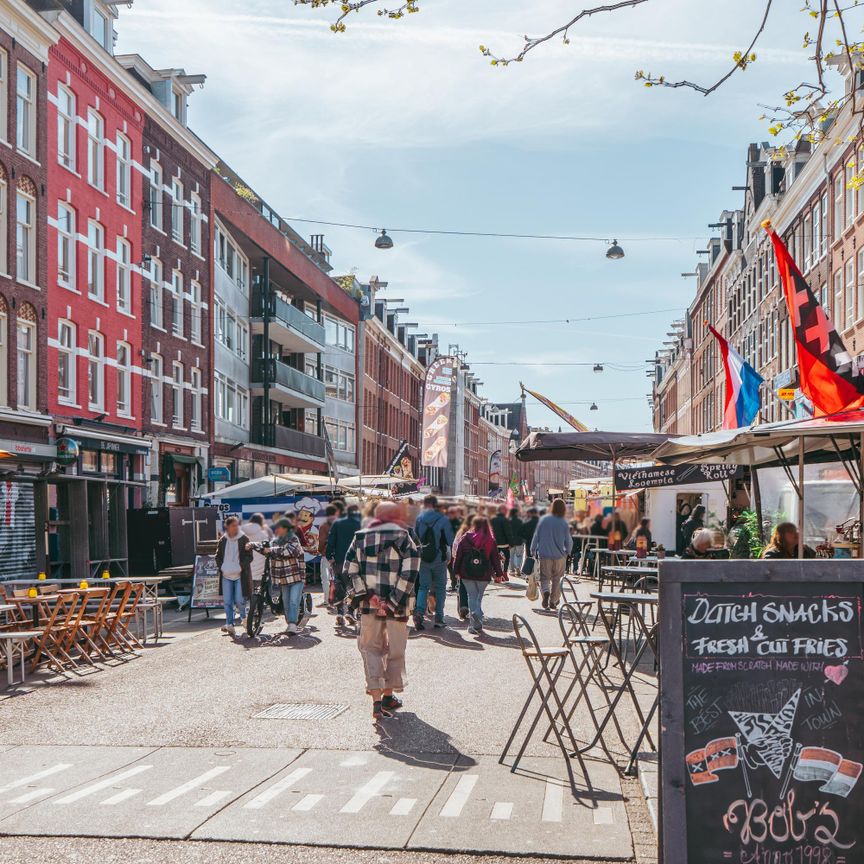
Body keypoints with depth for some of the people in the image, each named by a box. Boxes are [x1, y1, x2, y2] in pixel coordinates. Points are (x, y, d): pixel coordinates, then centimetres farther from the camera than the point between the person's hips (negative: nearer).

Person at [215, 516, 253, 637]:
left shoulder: (244, 539, -3)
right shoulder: (222, 540, 7)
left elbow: (249, 557, -3)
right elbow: (218, 556, 17)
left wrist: (241, 566, -16)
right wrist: (220, 567, 1)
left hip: (240, 575, -3)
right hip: (226, 576, 3)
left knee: (239, 600, -6)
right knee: (227, 601, 0)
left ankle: (244, 617, 23)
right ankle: (229, 624, 7)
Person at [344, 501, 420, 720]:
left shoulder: (360, 538, 7)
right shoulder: (403, 539, -3)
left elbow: (350, 570, 0)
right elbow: (409, 574, -12)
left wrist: (367, 595, -5)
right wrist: (393, 603, -12)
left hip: (368, 605, 2)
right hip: (396, 605, -2)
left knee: (371, 648, 10)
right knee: (395, 649, 15)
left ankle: (376, 698, -5)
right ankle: (388, 695, 25)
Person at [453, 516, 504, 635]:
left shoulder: (465, 538, -2)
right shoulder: (491, 540, -1)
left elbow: (458, 555, 0)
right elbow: (495, 558, 3)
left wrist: (456, 570, 9)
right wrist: (498, 573, 12)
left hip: (467, 573, -1)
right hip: (483, 574, 1)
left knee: (472, 596, 5)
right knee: (479, 597, 14)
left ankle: (475, 624, -11)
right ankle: (477, 624, 11)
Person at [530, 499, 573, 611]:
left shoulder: (543, 520, -5)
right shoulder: (564, 523, -7)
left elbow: (536, 536, -1)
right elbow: (568, 541, 0)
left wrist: (533, 551, 11)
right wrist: (568, 551, 19)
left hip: (544, 555, 0)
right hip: (559, 555, 0)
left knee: (544, 577, 9)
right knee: (556, 579, 14)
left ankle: (546, 592, -20)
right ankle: (553, 602, 15)